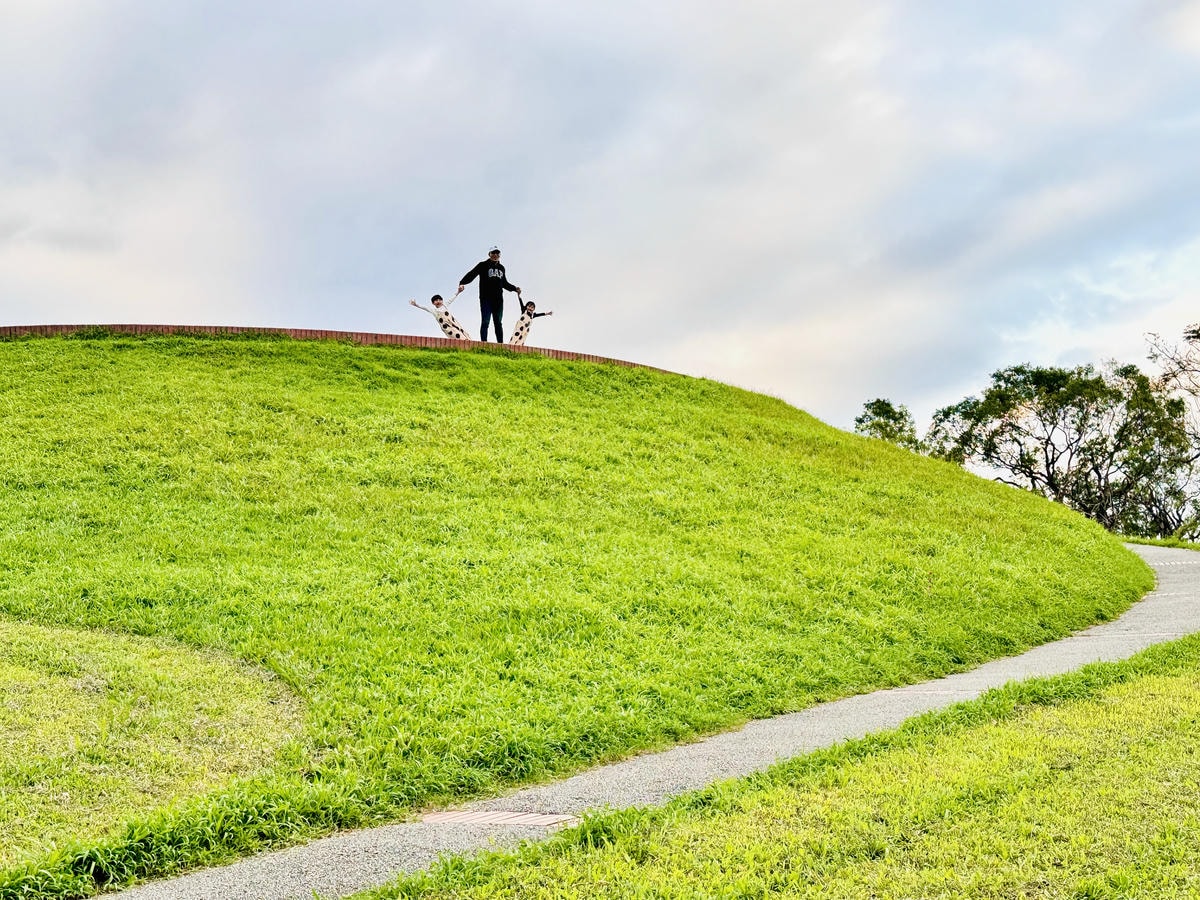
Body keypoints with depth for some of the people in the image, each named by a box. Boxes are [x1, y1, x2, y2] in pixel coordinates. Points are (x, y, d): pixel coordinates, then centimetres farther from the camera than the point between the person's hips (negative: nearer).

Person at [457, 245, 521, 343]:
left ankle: (500, 344, 7)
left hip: (498, 299, 5)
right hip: (486, 299, -5)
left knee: (498, 323, 6)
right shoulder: (483, 265, 1)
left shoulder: (501, 268, 19)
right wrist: (462, 284, -27)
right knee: (485, 322, -8)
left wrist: (514, 288, 23)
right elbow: (471, 274, -12)